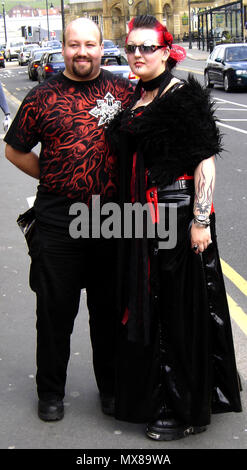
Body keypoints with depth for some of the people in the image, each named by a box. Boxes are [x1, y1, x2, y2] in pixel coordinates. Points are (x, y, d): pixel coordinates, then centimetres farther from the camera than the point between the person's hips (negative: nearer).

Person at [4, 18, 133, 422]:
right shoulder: (43, 97, -1)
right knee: (55, 309, 8)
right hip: (58, 220, -1)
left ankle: (111, 386, 31)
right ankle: (50, 391, 25)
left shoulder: (123, 91, 2)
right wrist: (57, 180, 4)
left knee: (109, 308, 13)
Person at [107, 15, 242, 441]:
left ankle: (185, 410, 14)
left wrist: (200, 221, -19)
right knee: (145, 306, 15)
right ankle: (154, 394, 32)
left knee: (180, 310, 1)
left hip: (177, 217, -8)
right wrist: (128, 212, 18)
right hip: (140, 220, 8)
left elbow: (205, 162, -15)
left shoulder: (184, 97, -11)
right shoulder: (135, 98, 13)